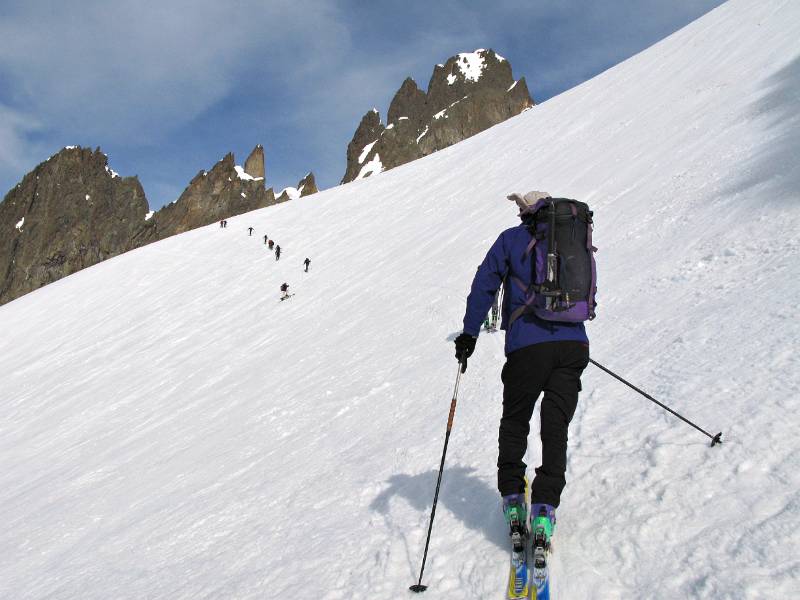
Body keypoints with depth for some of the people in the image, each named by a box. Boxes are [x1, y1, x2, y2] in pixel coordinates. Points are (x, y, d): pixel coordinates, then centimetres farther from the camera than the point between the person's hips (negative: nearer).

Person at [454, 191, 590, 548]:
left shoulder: (512, 239, 9)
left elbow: (484, 284, 3)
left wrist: (469, 333, 7)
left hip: (528, 346, -2)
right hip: (574, 345, 3)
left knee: (514, 423, 14)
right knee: (556, 428, 5)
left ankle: (512, 496, 14)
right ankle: (545, 507, -4)